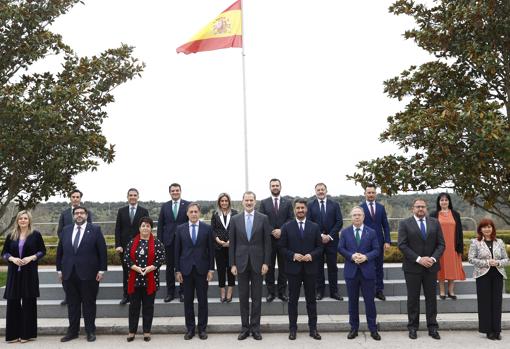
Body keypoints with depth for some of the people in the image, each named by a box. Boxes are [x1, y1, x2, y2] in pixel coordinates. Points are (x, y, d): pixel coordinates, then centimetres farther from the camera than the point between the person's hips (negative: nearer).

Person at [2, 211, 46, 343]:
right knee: (13, 301, 2)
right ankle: (13, 333, 12)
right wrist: (12, 258, -10)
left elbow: (42, 251, 2)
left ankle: (27, 333, 12)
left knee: (29, 302, 3)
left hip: (30, 272, -2)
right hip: (14, 273, 2)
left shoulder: (35, 235, 1)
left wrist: (31, 258, -13)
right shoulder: (11, 236, 7)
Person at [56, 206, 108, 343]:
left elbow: (102, 251, -4)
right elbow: (60, 251, 13)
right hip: (69, 274, 3)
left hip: (88, 274, -3)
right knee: (72, 304, 10)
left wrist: (101, 270, -8)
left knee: (89, 303, 5)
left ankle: (90, 331, 16)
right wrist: (59, 269, 8)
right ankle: (73, 331, 20)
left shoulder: (95, 230, -2)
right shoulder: (66, 230, 10)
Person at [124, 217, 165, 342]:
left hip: (150, 280, -1)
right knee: (134, 306, 7)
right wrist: (136, 268, -14)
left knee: (148, 306, 6)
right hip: (134, 279, 1)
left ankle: (147, 331, 16)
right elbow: (126, 259, 0)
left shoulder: (157, 243, 0)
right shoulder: (132, 242, 5)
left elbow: (161, 258, -4)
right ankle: (132, 331, 17)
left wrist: (149, 268, -16)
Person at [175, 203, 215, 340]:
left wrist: (211, 269, -3)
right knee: (188, 300, 7)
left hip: (202, 269, -1)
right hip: (186, 269, 1)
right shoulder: (180, 229, 3)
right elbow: (177, 250, 4)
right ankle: (190, 328, 18)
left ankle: (202, 328, 16)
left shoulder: (207, 228, 0)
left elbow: (211, 250, 2)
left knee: (202, 300, 5)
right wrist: (177, 270, 1)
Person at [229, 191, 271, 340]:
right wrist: (232, 264, -1)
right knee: (243, 297, 7)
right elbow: (232, 243, 4)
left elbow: (267, 242, 0)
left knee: (257, 296, 6)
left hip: (257, 262, -1)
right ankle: (245, 327, 17)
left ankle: (255, 327, 15)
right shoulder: (235, 219, 3)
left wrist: (266, 262, -5)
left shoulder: (263, 218, 0)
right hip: (241, 262, 1)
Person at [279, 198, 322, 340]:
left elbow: (320, 247, 5)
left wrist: (311, 255, -13)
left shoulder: (315, 227, 5)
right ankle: (293, 328, 16)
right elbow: (282, 247, 0)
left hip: (310, 268, 1)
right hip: (293, 268, -1)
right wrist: (293, 255, -15)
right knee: (293, 299, 7)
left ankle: (313, 328, 17)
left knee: (311, 299, 8)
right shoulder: (287, 227, 1)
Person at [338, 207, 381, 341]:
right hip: (351, 271, 1)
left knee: (370, 301, 3)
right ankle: (354, 328, 18)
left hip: (367, 271, -1)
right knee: (353, 301, 8)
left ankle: (373, 329, 13)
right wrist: (352, 256, -16)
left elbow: (377, 250, -1)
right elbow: (340, 248, 0)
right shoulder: (345, 232, 6)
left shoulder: (371, 232, 4)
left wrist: (366, 256, -17)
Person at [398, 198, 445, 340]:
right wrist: (418, 259, -16)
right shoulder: (405, 224, -2)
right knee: (413, 298, 6)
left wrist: (433, 258, -11)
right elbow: (402, 245, -9)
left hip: (431, 267, 3)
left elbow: (441, 244, 5)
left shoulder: (435, 223, 7)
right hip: (412, 267, -2)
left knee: (431, 298, 8)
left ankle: (432, 327, 17)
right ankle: (413, 327, 16)